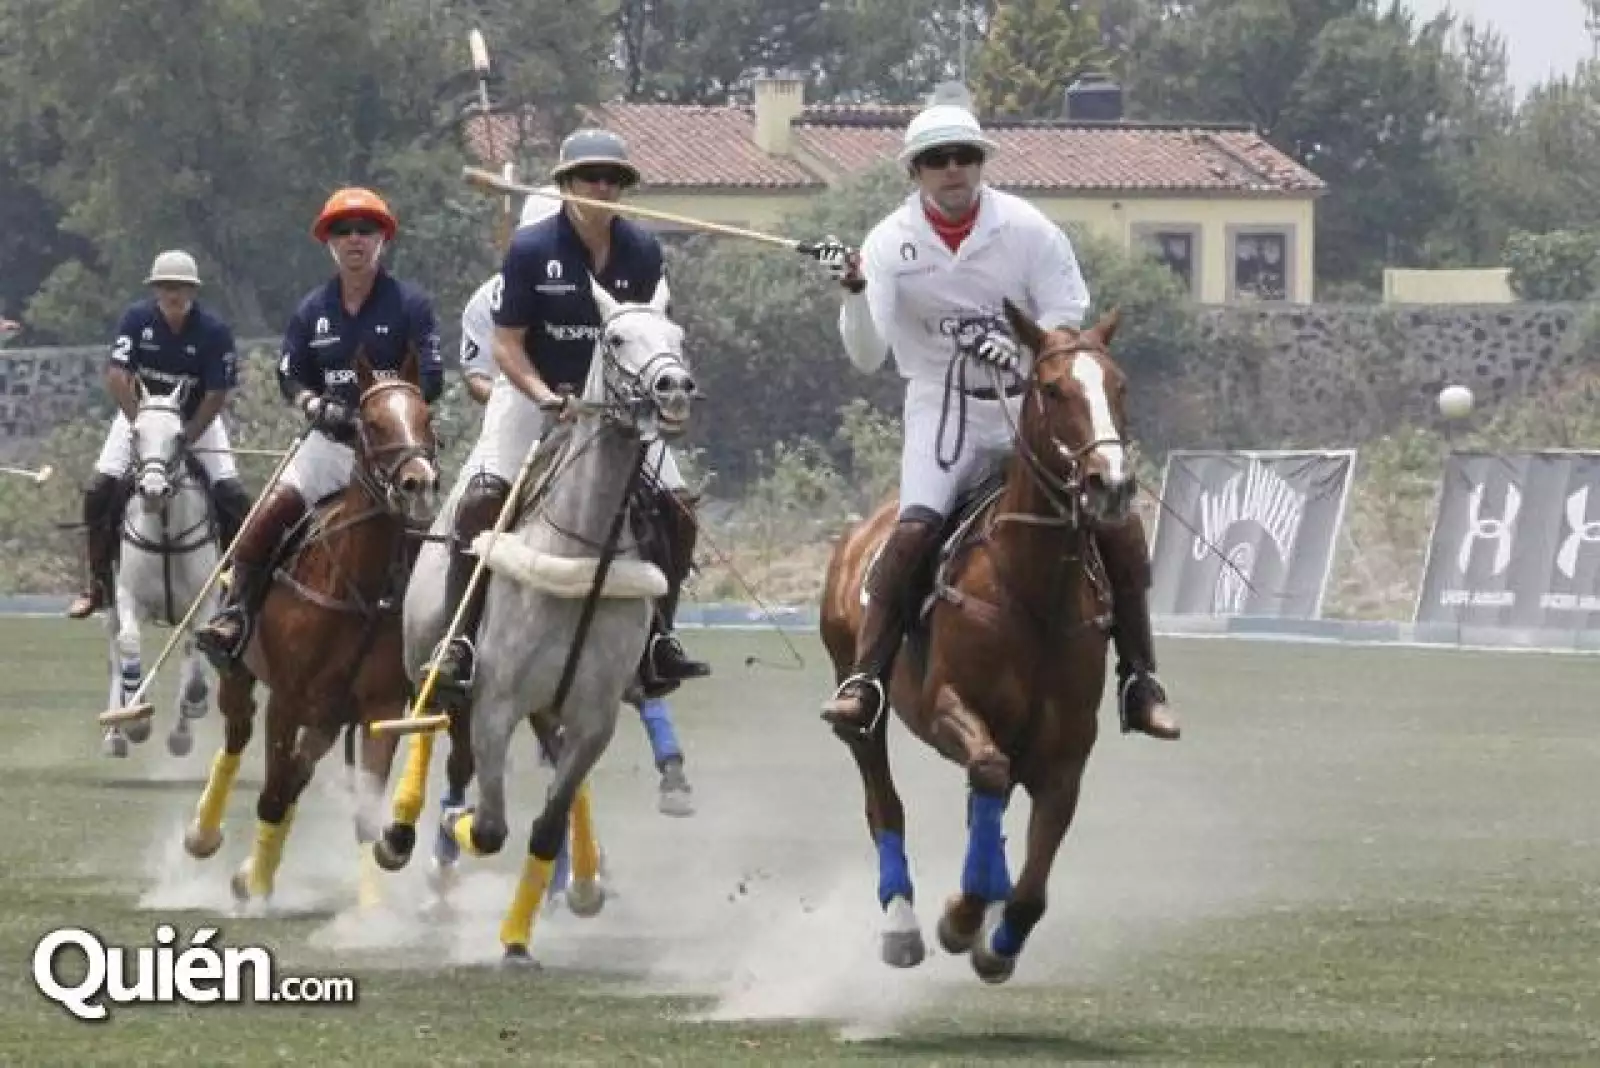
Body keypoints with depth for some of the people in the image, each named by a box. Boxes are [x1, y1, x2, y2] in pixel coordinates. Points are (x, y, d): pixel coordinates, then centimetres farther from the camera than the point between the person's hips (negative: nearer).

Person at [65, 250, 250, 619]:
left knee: (231, 493, -16)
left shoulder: (214, 331, -22)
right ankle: (98, 584, 2)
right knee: (101, 488, -11)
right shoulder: (136, 318, -19)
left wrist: (185, 437, -25)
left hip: (197, 418, -1)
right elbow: (117, 376, -22)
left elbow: (216, 396, -19)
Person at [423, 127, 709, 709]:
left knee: (676, 508, -4)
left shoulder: (641, 251, -5)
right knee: (483, 497, -25)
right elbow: (507, 344, -12)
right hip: (532, 390, -4)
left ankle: (658, 638, 13)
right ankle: (459, 641, -23)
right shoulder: (531, 247, -15)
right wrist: (549, 401, -24)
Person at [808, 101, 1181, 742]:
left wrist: (1020, 351, -20)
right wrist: (854, 293, -29)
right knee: (915, 526, -27)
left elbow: (1070, 316, -2)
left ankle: (1139, 682, 0)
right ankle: (865, 681, -27)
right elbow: (868, 355, -11)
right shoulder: (891, 244, -3)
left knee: (1118, 524, -12)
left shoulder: (1026, 229, -3)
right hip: (943, 408, -1)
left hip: (1031, 405, 1)